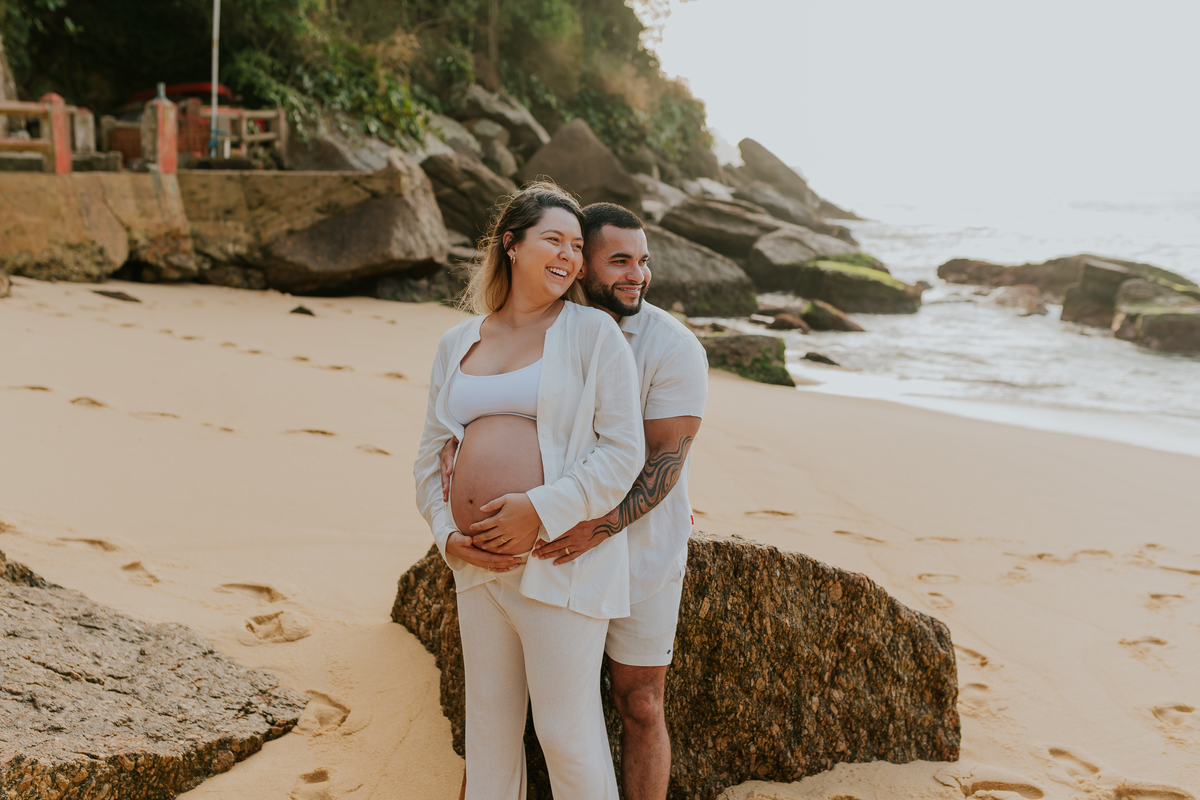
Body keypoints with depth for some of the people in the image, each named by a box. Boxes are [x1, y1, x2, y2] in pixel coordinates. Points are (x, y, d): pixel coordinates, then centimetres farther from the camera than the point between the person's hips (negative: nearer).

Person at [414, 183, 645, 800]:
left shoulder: (593, 334, -2)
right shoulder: (457, 344, 12)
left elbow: (623, 451, -8)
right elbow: (431, 455, 16)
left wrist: (542, 509, -17)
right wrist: (446, 534, 1)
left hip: (561, 557, -5)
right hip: (478, 565, 5)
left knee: (568, 733, 2)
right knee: (487, 725, 16)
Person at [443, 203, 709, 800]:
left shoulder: (673, 347, -12)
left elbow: (665, 461, -18)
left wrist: (601, 526, -32)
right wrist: (455, 440, -16)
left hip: (641, 547, -3)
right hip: (559, 545, 4)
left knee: (640, 705, 6)